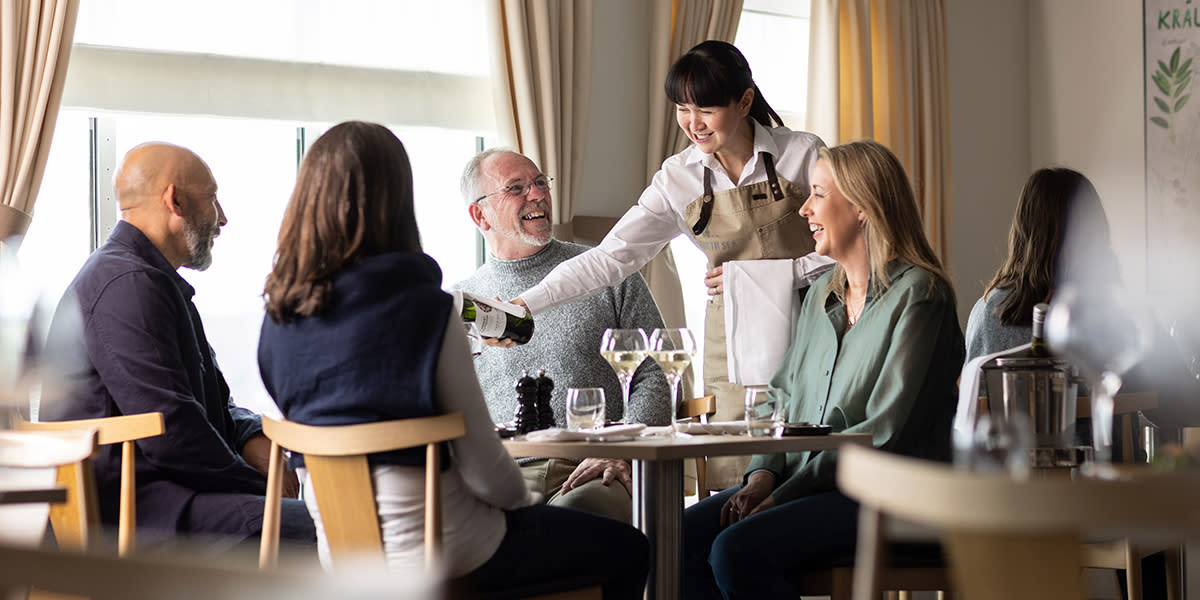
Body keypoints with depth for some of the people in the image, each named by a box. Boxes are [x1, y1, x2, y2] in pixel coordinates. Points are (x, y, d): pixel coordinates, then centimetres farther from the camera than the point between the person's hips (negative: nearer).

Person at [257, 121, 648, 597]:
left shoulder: (278, 320, -4)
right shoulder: (426, 311, -21)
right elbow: (481, 463, -18)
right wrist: (523, 500, 3)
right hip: (433, 551, -7)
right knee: (627, 552, 16)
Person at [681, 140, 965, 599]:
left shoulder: (918, 295, -9)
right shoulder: (822, 294, 18)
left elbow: (885, 434, -16)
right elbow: (786, 398, 20)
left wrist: (783, 495, -17)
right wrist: (763, 474, -1)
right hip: (804, 485, 8)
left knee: (736, 550, -29)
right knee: (683, 537, -16)